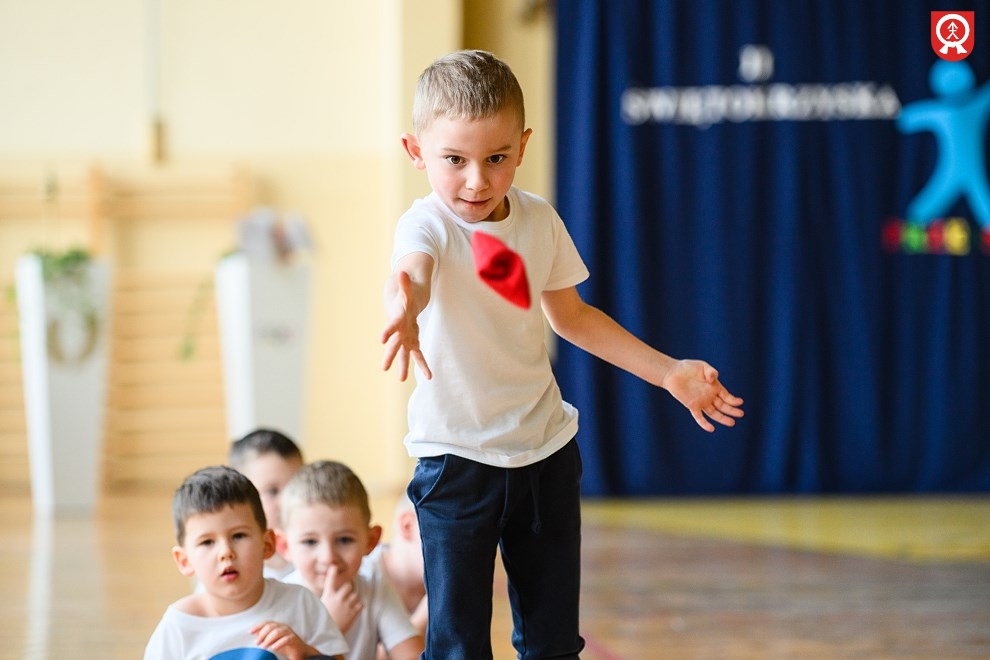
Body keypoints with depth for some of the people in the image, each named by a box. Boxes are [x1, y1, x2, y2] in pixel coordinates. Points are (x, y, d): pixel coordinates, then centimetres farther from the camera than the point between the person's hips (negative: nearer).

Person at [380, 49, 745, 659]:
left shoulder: (539, 220, 1)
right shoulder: (428, 224, -15)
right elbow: (413, 270, -41)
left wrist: (668, 372, 15)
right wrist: (405, 307, -65)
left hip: (546, 450, 5)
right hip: (456, 456, -5)